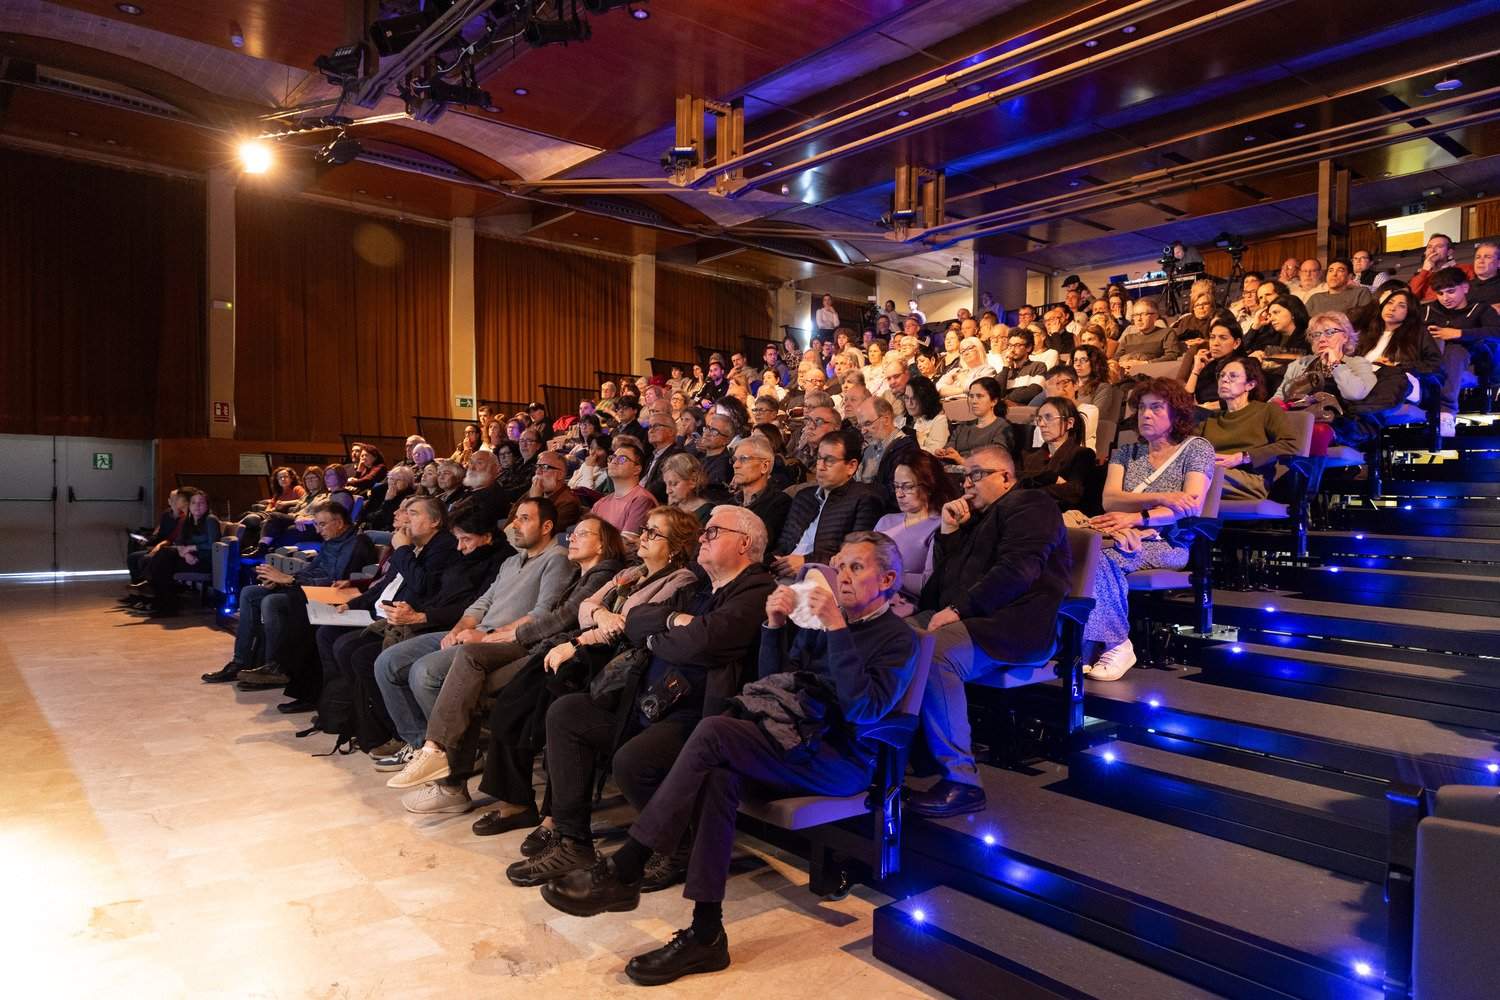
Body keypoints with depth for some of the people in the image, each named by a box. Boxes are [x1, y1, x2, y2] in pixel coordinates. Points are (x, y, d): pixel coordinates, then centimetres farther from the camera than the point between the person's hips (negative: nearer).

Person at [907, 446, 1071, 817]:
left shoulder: (1029, 505, 1)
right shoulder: (976, 518, 28)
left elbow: (1017, 571, -16)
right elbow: (944, 575, 24)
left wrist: (958, 609, -20)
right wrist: (949, 532, 11)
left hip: (1013, 623, -9)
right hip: (966, 618, 9)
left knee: (932, 655, -33)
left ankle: (960, 780, -27)